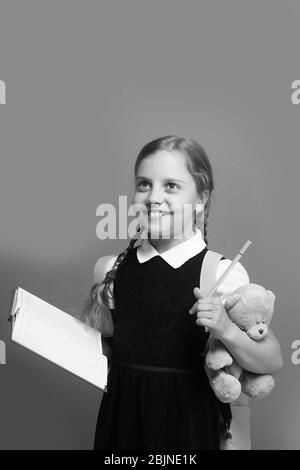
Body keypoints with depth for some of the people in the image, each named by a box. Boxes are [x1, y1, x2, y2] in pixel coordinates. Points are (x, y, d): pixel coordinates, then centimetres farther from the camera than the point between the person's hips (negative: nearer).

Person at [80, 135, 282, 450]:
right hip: (122, 414, 4)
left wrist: (226, 330, -26)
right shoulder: (111, 270, -3)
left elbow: (272, 362, -10)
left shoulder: (223, 273, -15)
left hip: (189, 417, -3)